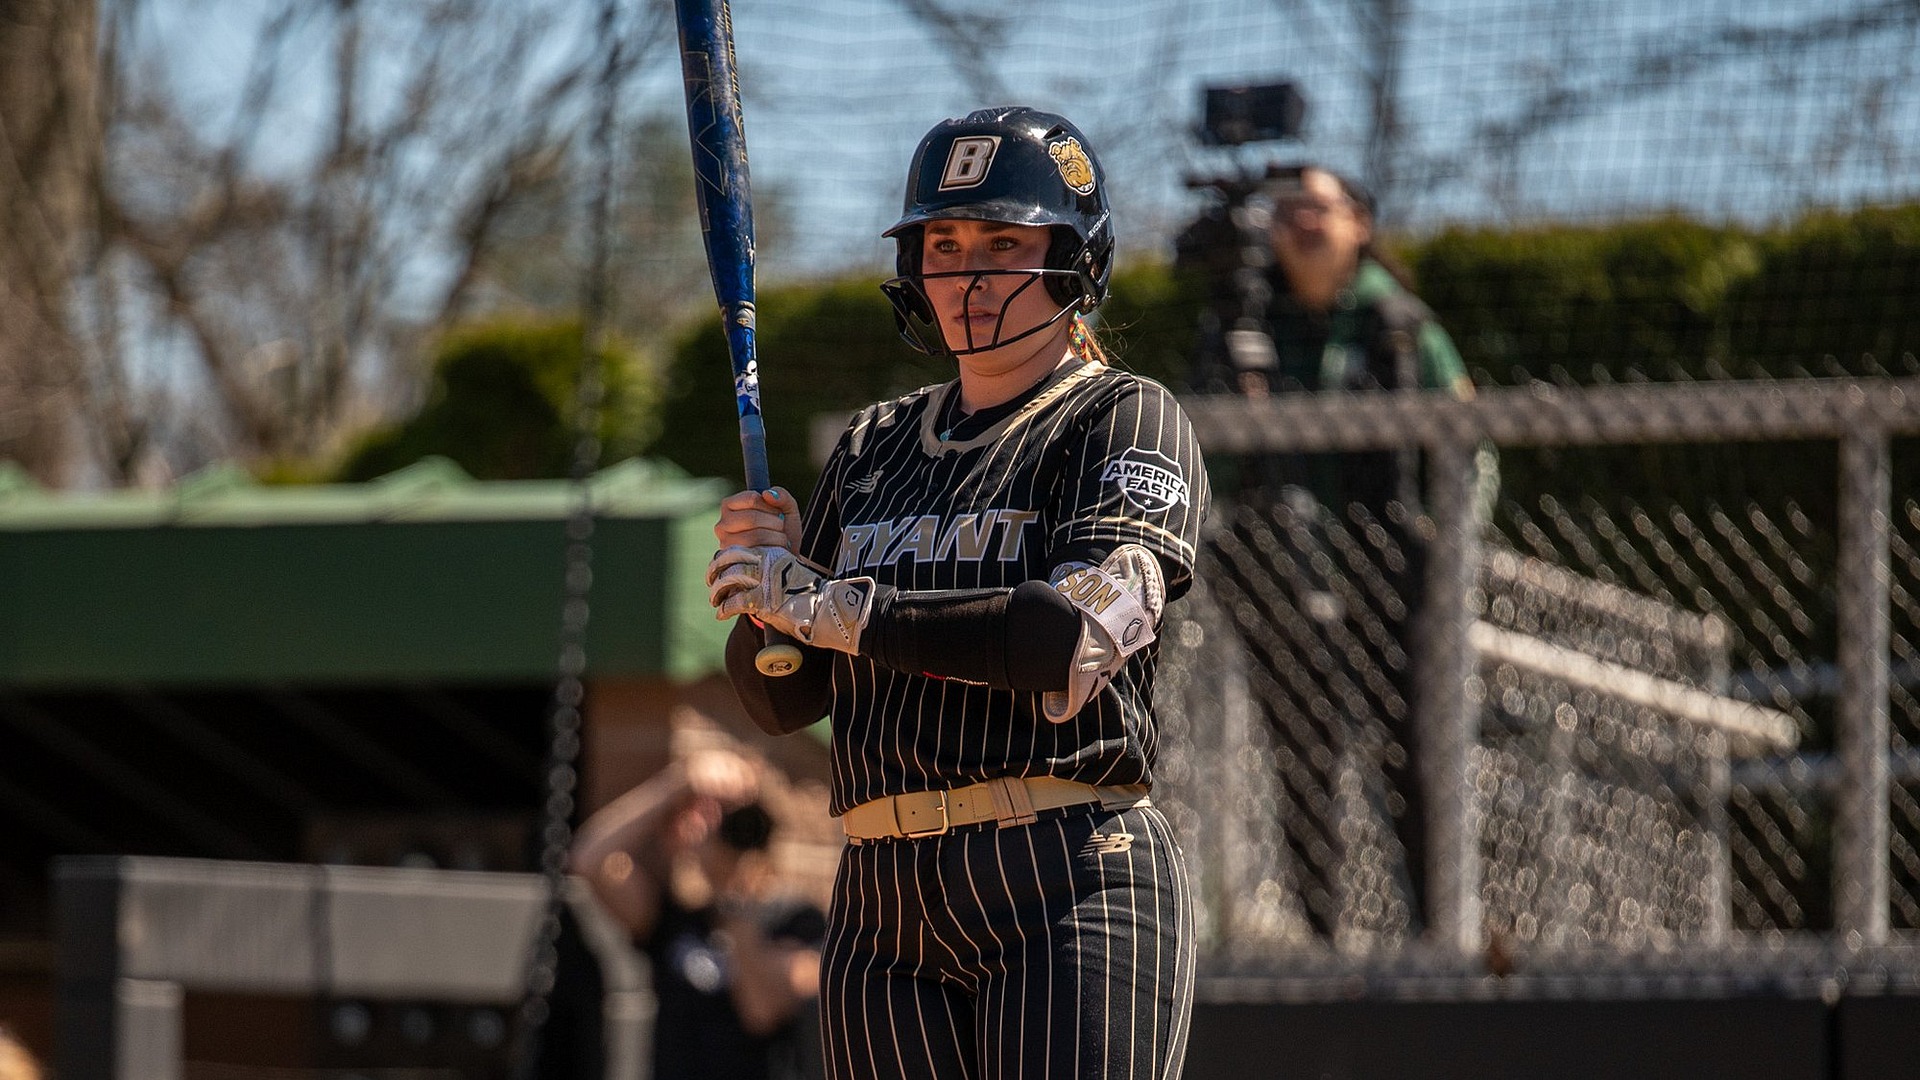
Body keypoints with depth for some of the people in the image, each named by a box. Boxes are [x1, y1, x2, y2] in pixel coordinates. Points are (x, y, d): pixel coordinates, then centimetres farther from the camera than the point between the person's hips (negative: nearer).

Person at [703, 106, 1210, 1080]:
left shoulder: (1122, 418, 1)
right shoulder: (874, 446, 19)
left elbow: (1078, 639, -17)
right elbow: (781, 701, 17)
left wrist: (831, 607, -16)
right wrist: (766, 584, -5)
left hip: (1070, 885, -6)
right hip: (881, 908, 6)